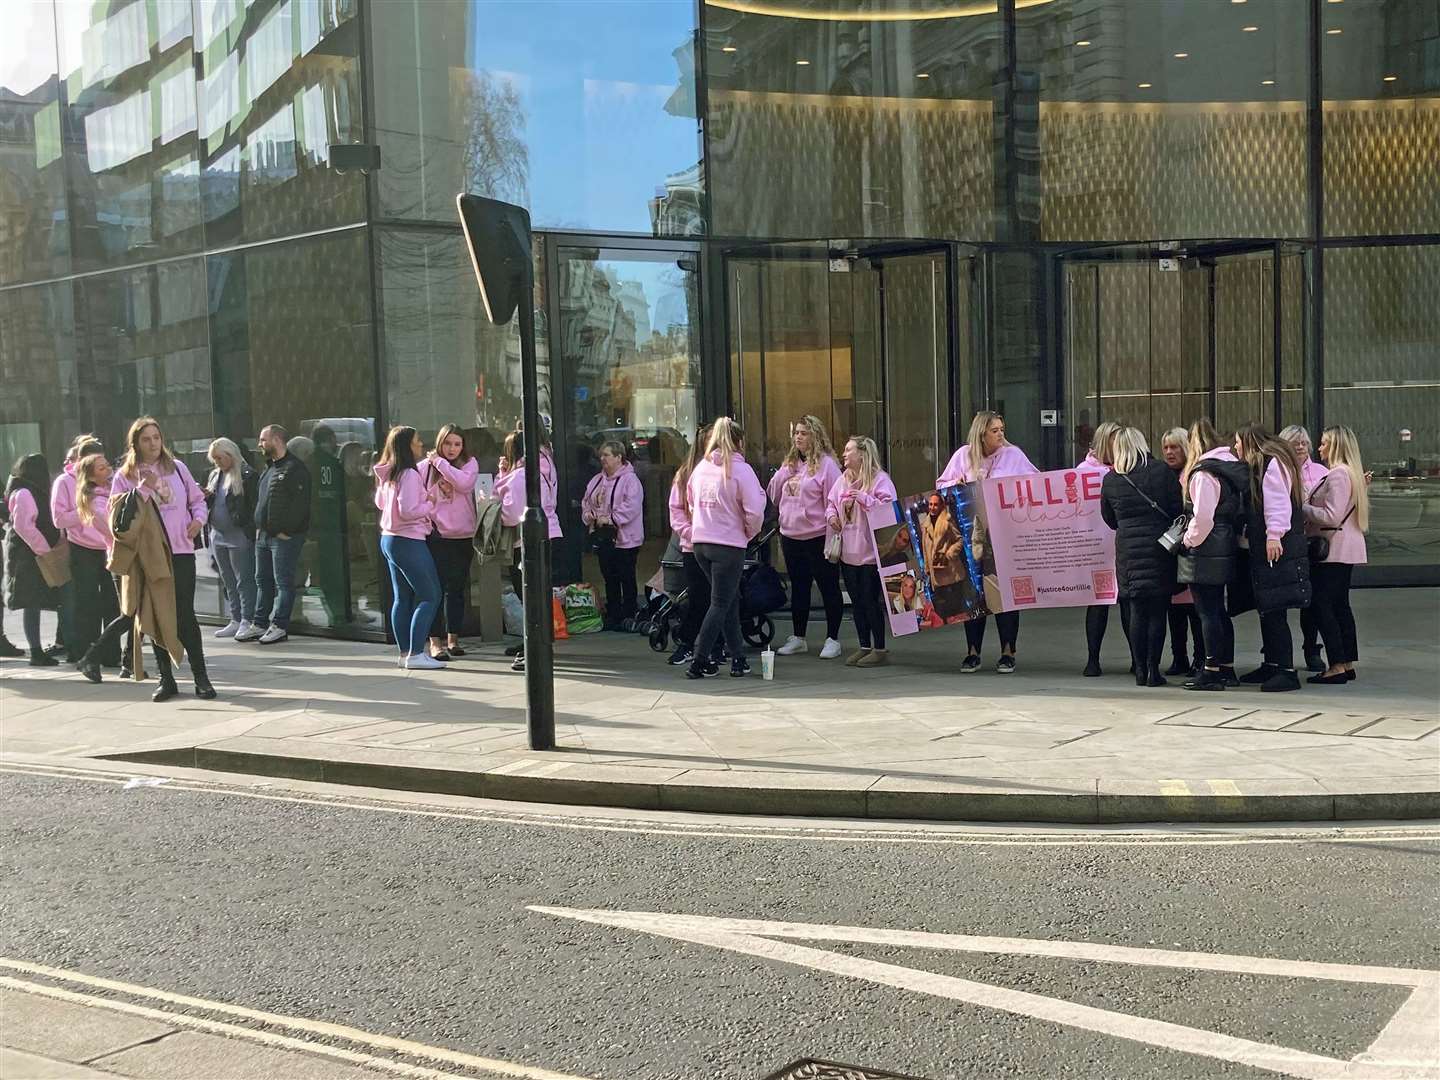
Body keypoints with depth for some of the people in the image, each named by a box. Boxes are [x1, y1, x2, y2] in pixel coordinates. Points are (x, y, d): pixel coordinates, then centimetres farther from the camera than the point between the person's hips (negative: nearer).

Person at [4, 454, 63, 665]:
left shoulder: (33, 492, 17)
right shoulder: (24, 494, -14)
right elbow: (23, 526, -22)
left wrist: (47, 548, 10)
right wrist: (44, 550, -18)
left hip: (35, 555, 9)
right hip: (27, 558, -9)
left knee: (34, 604, 9)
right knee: (32, 604, -8)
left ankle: (37, 650, 12)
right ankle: (36, 652, -7)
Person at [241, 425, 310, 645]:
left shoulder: (295, 468, -11)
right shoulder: (269, 468, 19)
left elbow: (299, 504, -17)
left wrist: (286, 531, -17)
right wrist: (258, 527, 13)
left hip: (285, 537, -9)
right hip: (263, 535, 10)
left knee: (283, 582, -4)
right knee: (262, 581, 13)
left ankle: (279, 626, -1)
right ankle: (260, 624, 19)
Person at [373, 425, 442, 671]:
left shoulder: (387, 475, 10)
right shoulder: (409, 474, -18)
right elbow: (408, 511, -24)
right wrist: (430, 504, -7)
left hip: (389, 538, 10)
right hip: (409, 541, -10)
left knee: (402, 597, 12)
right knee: (430, 596, -7)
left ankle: (405, 652, 15)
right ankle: (416, 654, -11)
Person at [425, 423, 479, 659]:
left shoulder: (470, 463, 4)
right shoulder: (427, 466, 0)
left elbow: (464, 483, -16)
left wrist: (440, 462, -12)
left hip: (463, 537, 2)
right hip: (436, 536, -2)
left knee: (457, 589, 11)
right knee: (436, 589, -5)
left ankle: (453, 638, 21)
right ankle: (435, 641, -1)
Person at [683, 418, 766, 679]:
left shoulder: (701, 467, 8)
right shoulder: (740, 469, -11)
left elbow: (692, 504, 14)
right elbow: (755, 510, -15)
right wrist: (750, 532, 3)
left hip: (701, 542, 6)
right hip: (729, 545, -6)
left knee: (730, 600, 17)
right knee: (721, 604, 2)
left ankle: (738, 659, 18)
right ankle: (699, 663, 0)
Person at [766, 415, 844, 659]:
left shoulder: (826, 464, -9)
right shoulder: (789, 463, 12)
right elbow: (773, 496, 15)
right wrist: (781, 475, -4)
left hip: (818, 537, -7)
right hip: (790, 536, 7)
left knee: (829, 587, 2)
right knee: (798, 587, 15)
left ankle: (832, 639, 10)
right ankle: (798, 638, 24)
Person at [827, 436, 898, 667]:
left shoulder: (880, 479, -9)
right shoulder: (843, 480, 13)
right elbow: (832, 503, 25)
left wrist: (863, 497, -24)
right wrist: (832, 515, 5)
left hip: (871, 552, -7)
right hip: (849, 552, 7)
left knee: (871, 600, -4)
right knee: (856, 601, 10)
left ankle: (880, 649, 6)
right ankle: (864, 647, 19)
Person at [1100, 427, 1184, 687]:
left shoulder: (1110, 479, 2)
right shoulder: (1161, 471, -4)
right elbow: (1178, 508, -4)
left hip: (1128, 550, 2)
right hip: (1160, 547, -2)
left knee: (1137, 611, 9)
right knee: (1158, 611, 3)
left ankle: (1140, 670, 9)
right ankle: (1153, 670, 2)